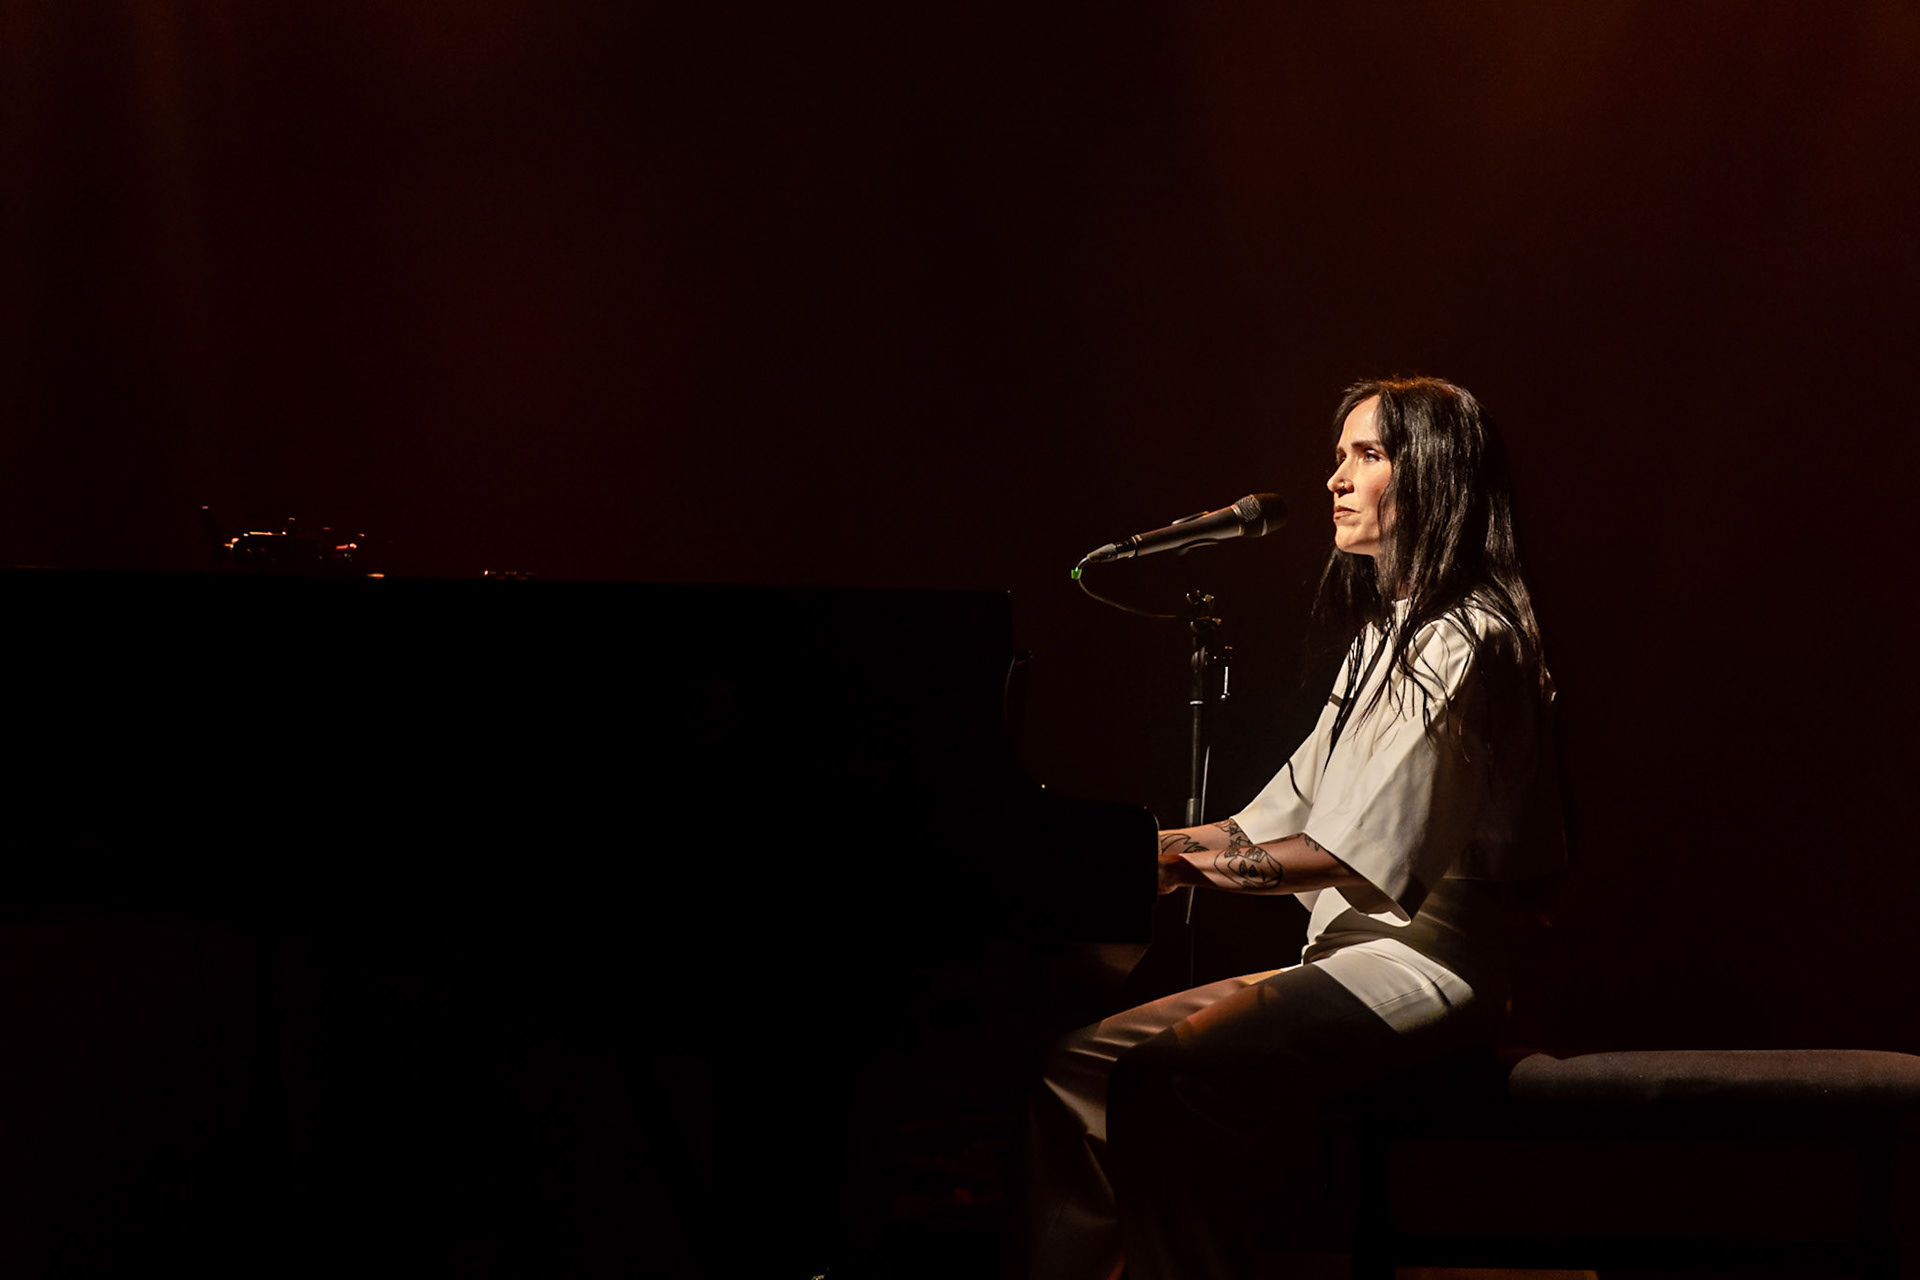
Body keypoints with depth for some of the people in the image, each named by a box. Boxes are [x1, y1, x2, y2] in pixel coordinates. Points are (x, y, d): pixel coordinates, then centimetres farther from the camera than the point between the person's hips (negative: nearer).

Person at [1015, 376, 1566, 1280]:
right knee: (1080, 1062, -4)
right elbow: (1291, 814, 19)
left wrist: (1193, 865, -16)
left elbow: (1367, 846, -17)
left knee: (1160, 1080, -28)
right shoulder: (1387, 638, 22)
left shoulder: (1468, 638, -10)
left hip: (1423, 959, -10)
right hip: (1353, 951, 10)